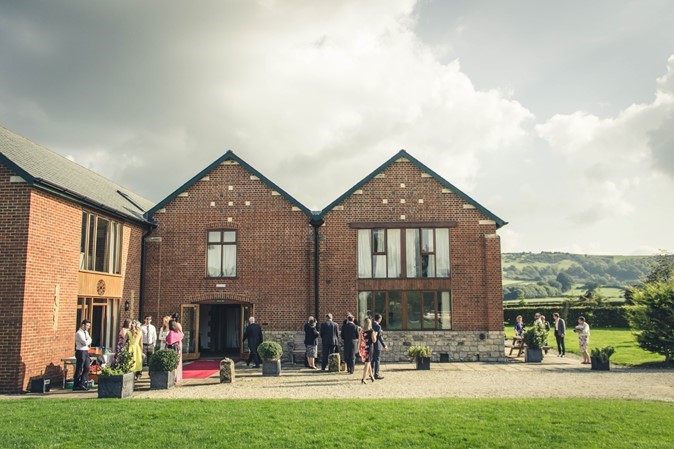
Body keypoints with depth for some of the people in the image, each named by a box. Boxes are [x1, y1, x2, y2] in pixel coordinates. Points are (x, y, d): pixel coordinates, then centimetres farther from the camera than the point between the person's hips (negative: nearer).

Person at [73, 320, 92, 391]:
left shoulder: (86, 332, 15)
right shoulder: (79, 333, -13)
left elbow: (89, 341, 9)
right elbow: (86, 343, -20)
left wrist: (88, 340, -10)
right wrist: (88, 339, -1)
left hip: (86, 352, 9)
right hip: (81, 352, -9)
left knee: (87, 368, 8)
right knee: (79, 370, -1)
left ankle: (82, 384, 15)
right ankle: (76, 386, 8)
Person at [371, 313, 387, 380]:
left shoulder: (371, 325, 6)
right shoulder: (378, 326, -18)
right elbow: (380, 337, -18)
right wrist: (384, 345, -12)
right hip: (377, 345, -8)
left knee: (373, 360, 16)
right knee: (377, 360, -1)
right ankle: (376, 375, 2)